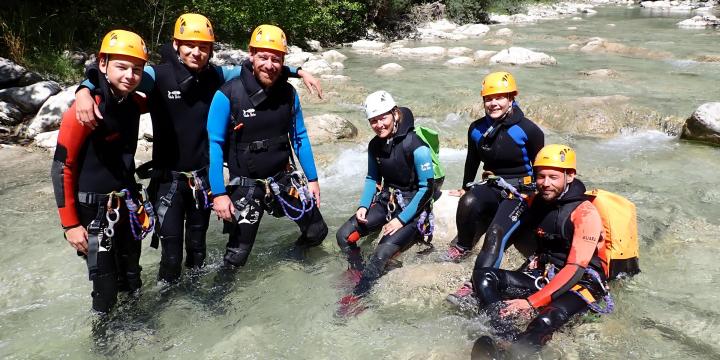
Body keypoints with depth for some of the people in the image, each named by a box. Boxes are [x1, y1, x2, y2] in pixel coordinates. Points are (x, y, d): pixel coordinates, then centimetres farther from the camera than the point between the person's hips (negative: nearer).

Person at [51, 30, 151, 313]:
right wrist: (70, 224, -14)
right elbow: (62, 168, -15)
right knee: (106, 285, -1)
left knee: (132, 279, 18)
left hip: (126, 205, 6)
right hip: (94, 210, -6)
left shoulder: (133, 103, -1)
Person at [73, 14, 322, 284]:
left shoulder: (215, 76, -2)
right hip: (168, 178, -4)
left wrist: (299, 72, 4)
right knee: (172, 255, -2)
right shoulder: (158, 75, -13)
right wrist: (84, 90, -43)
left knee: (198, 248, 20)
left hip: (203, 176, 4)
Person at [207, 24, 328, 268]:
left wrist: (312, 179, 9)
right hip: (246, 184, -4)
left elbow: (300, 137, 7)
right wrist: (218, 193, -16)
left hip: (284, 178, 4)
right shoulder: (228, 95, -17)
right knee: (238, 253, -2)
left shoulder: (289, 93, -3)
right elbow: (214, 144, -13)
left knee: (317, 232, 9)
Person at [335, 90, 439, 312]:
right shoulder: (375, 145, 0)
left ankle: (357, 297, -11)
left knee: (382, 254, -25)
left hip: (413, 207, -7)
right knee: (344, 236, -7)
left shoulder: (416, 146, -21)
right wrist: (363, 206, -4)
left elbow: (428, 188, -19)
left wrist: (401, 220, -20)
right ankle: (359, 274, 15)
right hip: (386, 201, 7)